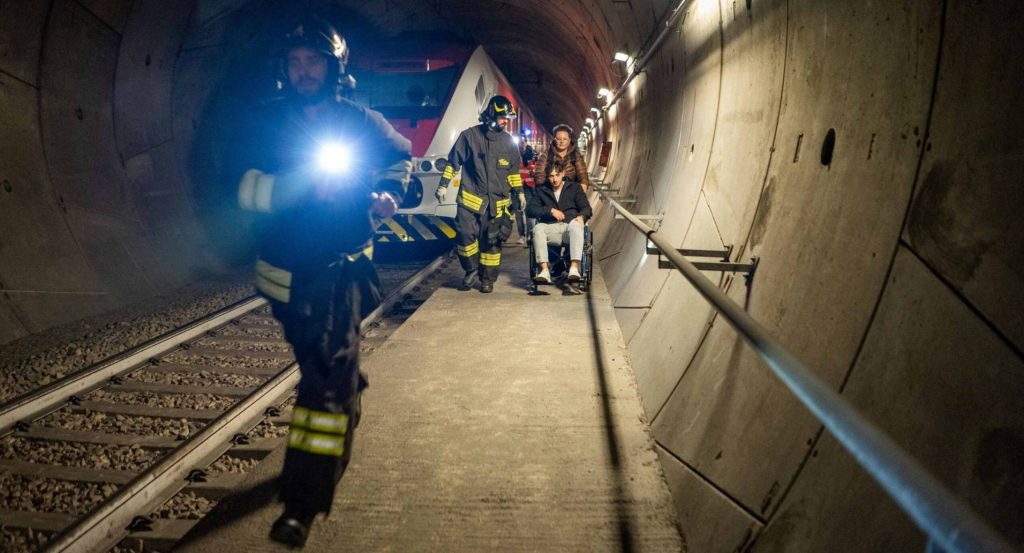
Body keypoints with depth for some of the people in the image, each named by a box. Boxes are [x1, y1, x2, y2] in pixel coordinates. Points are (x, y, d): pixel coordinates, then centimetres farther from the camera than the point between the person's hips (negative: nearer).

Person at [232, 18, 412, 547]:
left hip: (341, 267, -2)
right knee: (318, 360, 20)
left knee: (329, 370, -13)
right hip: (285, 269, 3)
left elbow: (400, 156, 19)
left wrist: (390, 191, -1)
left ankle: (302, 502, -11)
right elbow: (247, 188, -15)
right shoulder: (266, 122, -1)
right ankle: (346, 414, 50)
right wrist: (302, 183, -31)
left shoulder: (362, 121, 0)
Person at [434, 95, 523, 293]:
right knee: (465, 235, -12)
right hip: (470, 199, -2)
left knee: (491, 241, 3)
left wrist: (519, 192, 15)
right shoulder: (470, 136, -3)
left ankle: (487, 279, 17)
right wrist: (443, 185, 0)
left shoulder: (509, 141, 8)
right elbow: (453, 162, 4)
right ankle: (472, 269, 11)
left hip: (497, 202, 2)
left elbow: (514, 171, 18)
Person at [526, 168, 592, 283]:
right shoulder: (541, 190, 20)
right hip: (551, 229, 1)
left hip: (570, 226, -1)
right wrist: (550, 210, -6)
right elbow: (530, 210, 8)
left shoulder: (575, 187, 18)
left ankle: (574, 268, -47)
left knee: (576, 224, -36)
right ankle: (544, 271, -40)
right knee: (538, 228, -32)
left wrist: (582, 216, -15)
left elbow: (586, 208, 9)